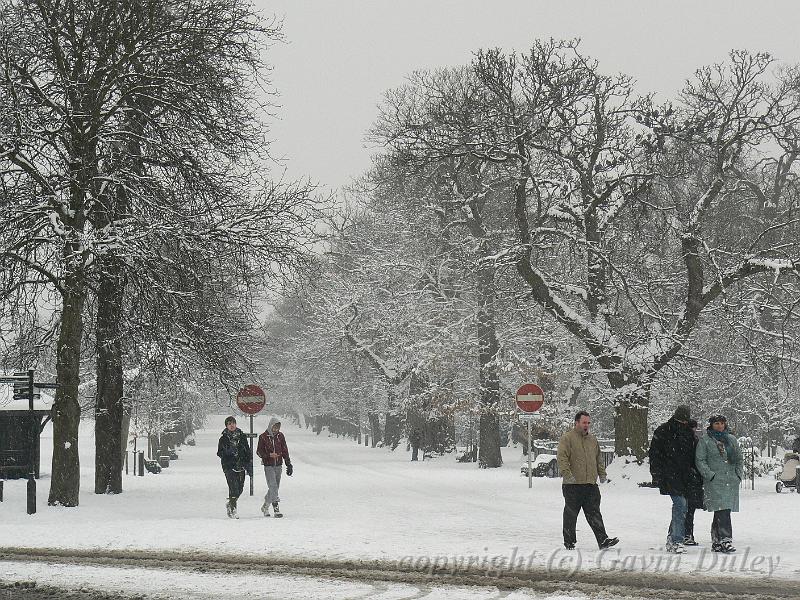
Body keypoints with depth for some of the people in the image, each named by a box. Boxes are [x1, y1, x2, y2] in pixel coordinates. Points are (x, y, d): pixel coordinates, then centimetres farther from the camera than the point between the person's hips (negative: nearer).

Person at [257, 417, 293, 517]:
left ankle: (265, 506, 28)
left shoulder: (280, 436, 6)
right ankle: (276, 508, -17)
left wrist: (288, 464, 8)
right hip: (268, 466, -5)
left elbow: (285, 451, 10)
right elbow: (259, 452, -3)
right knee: (273, 487, -14)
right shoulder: (263, 437, -5)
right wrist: (269, 455, -20)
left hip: (278, 465, 5)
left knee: (275, 487, 10)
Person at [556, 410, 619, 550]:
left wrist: (602, 474, 16)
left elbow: (599, 459, 27)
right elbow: (562, 458, -11)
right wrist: (567, 474, -21)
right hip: (573, 486, -5)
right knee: (570, 514, 4)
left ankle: (603, 540, -4)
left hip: (591, 484, 5)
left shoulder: (592, 439, 18)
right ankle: (569, 542, 12)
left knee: (594, 514, 1)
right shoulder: (567, 438, -3)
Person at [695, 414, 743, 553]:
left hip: (731, 481, 5)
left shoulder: (731, 440, 16)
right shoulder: (704, 441, 2)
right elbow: (700, 460, -2)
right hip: (714, 482, -5)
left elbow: (739, 458, 22)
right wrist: (710, 474, -12)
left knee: (721, 513, 7)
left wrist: (739, 474, 9)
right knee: (722, 511, -16)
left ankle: (716, 541, 16)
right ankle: (725, 540, -21)